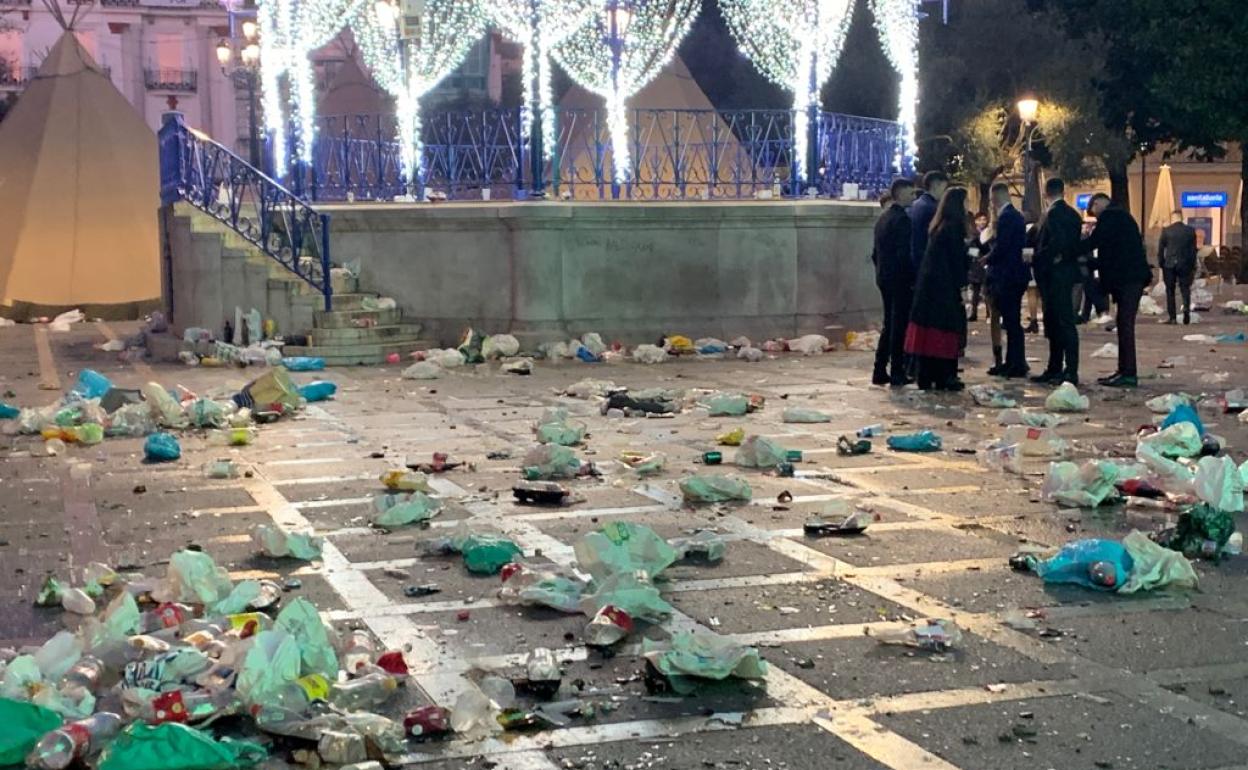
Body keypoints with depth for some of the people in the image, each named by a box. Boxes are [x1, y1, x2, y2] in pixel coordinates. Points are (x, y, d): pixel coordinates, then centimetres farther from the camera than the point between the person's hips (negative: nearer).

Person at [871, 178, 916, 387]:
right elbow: (904, 253, -20)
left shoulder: (882, 218, 13)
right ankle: (897, 374, -1)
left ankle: (880, 372, 14)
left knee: (889, 325, 14)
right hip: (900, 280, -9)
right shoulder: (902, 219, -14)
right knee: (899, 326, -3)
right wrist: (912, 278, -14)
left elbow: (875, 252, 16)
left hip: (884, 278, 9)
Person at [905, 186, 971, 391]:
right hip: (945, 285, -8)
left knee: (928, 330, 7)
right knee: (947, 328, -4)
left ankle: (926, 376, 9)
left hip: (928, 283, 8)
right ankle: (944, 377, -3)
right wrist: (961, 283, -7)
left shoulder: (937, 226, 15)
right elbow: (957, 258, -12)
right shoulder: (954, 227, -11)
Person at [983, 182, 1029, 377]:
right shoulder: (1016, 215, 15)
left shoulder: (1006, 217, -15)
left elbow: (1001, 247, -20)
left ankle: (1017, 365, -4)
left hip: (1007, 276, -10)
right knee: (1012, 322, 13)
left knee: (1012, 322, -6)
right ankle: (1013, 363, 18)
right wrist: (991, 257, 13)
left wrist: (987, 259, -3)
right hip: (1015, 275, 10)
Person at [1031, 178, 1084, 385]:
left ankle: (1071, 372, -8)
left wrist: (1037, 261, -14)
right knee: (1054, 323, 14)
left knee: (1064, 322, -8)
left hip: (1055, 274, -10)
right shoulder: (1072, 214, 14)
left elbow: (1056, 243, -25)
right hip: (1067, 271, 10)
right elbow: (1076, 244, 15)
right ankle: (1054, 370, 20)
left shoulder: (1052, 213, -14)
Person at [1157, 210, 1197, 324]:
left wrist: (1161, 264, 8)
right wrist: (1193, 267, 10)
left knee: (1170, 290, 6)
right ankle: (1187, 307, -19)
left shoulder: (1166, 231, -4)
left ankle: (1172, 317, 3)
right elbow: (1193, 249, 4)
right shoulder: (1190, 230, 1)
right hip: (1185, 265, 1)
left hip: (1169, 265, -1)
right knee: (1185, 288, 9)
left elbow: (1160, 249, -2)